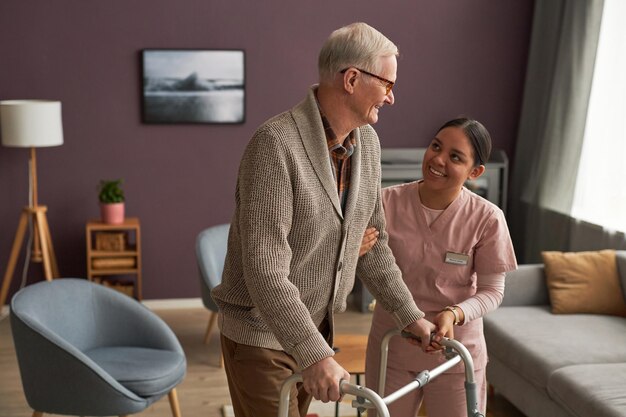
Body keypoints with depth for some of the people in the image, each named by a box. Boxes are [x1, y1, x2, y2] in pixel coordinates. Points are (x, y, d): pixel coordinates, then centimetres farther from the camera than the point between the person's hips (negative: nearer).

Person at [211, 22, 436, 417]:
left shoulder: (367, 142, 0)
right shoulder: (276, 143, -25)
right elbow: (264, 268, -30)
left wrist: (409, 314, 9)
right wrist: (314, 355, -35)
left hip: (315, 326, 7)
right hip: (261, 332, -7)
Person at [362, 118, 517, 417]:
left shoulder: (487, 218, -14)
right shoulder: (389, 201, -12)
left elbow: (492, 290, -7)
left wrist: (454, 314, -25)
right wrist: (355, 252, -26)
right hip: (390, 349, 1)